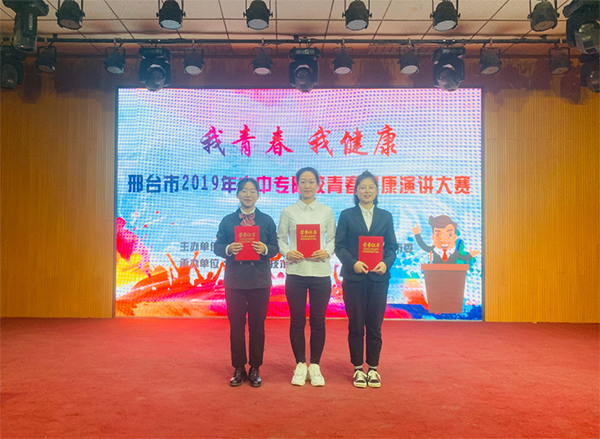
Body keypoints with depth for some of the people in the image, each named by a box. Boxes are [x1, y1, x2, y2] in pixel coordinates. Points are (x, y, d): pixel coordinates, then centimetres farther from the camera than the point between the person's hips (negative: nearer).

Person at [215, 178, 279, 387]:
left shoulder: (267, 220, 8)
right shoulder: (227, 220, 9)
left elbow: (275, 248, 3)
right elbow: (217, 246, 4)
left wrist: (264, 249, -19)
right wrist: (228, 249, -18)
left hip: (260, 280, 0)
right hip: (234, 279, 1)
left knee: (257, 325, 5)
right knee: (236, 325, 5)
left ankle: (255, 369, 16)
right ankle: (238, 369, 17)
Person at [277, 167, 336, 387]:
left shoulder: (327, 212, 8)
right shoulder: (288, 211, 6)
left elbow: (332, 239, 8)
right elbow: (280, 239, 6)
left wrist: (327, 252, -11)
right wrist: (287, 252, -13)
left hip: (320, 271, 1)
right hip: (295, 271, 0)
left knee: (318, 321, 5)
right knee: (297, 320, 5)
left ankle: (315, 366, 19)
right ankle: (300, 365, 20)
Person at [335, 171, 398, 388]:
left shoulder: (385, 216, 10)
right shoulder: (347, 215, 4)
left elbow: (392, 246, 8)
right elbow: (339, 245, -1)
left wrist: (386, 263, -11)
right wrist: (353, 263, -17)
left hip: (378, 278, 2)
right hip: (353, 278, -1)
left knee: (375, 325, 7)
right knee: (355, 325, 5)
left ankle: (373, 368, 20)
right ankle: (358, 369, 18)